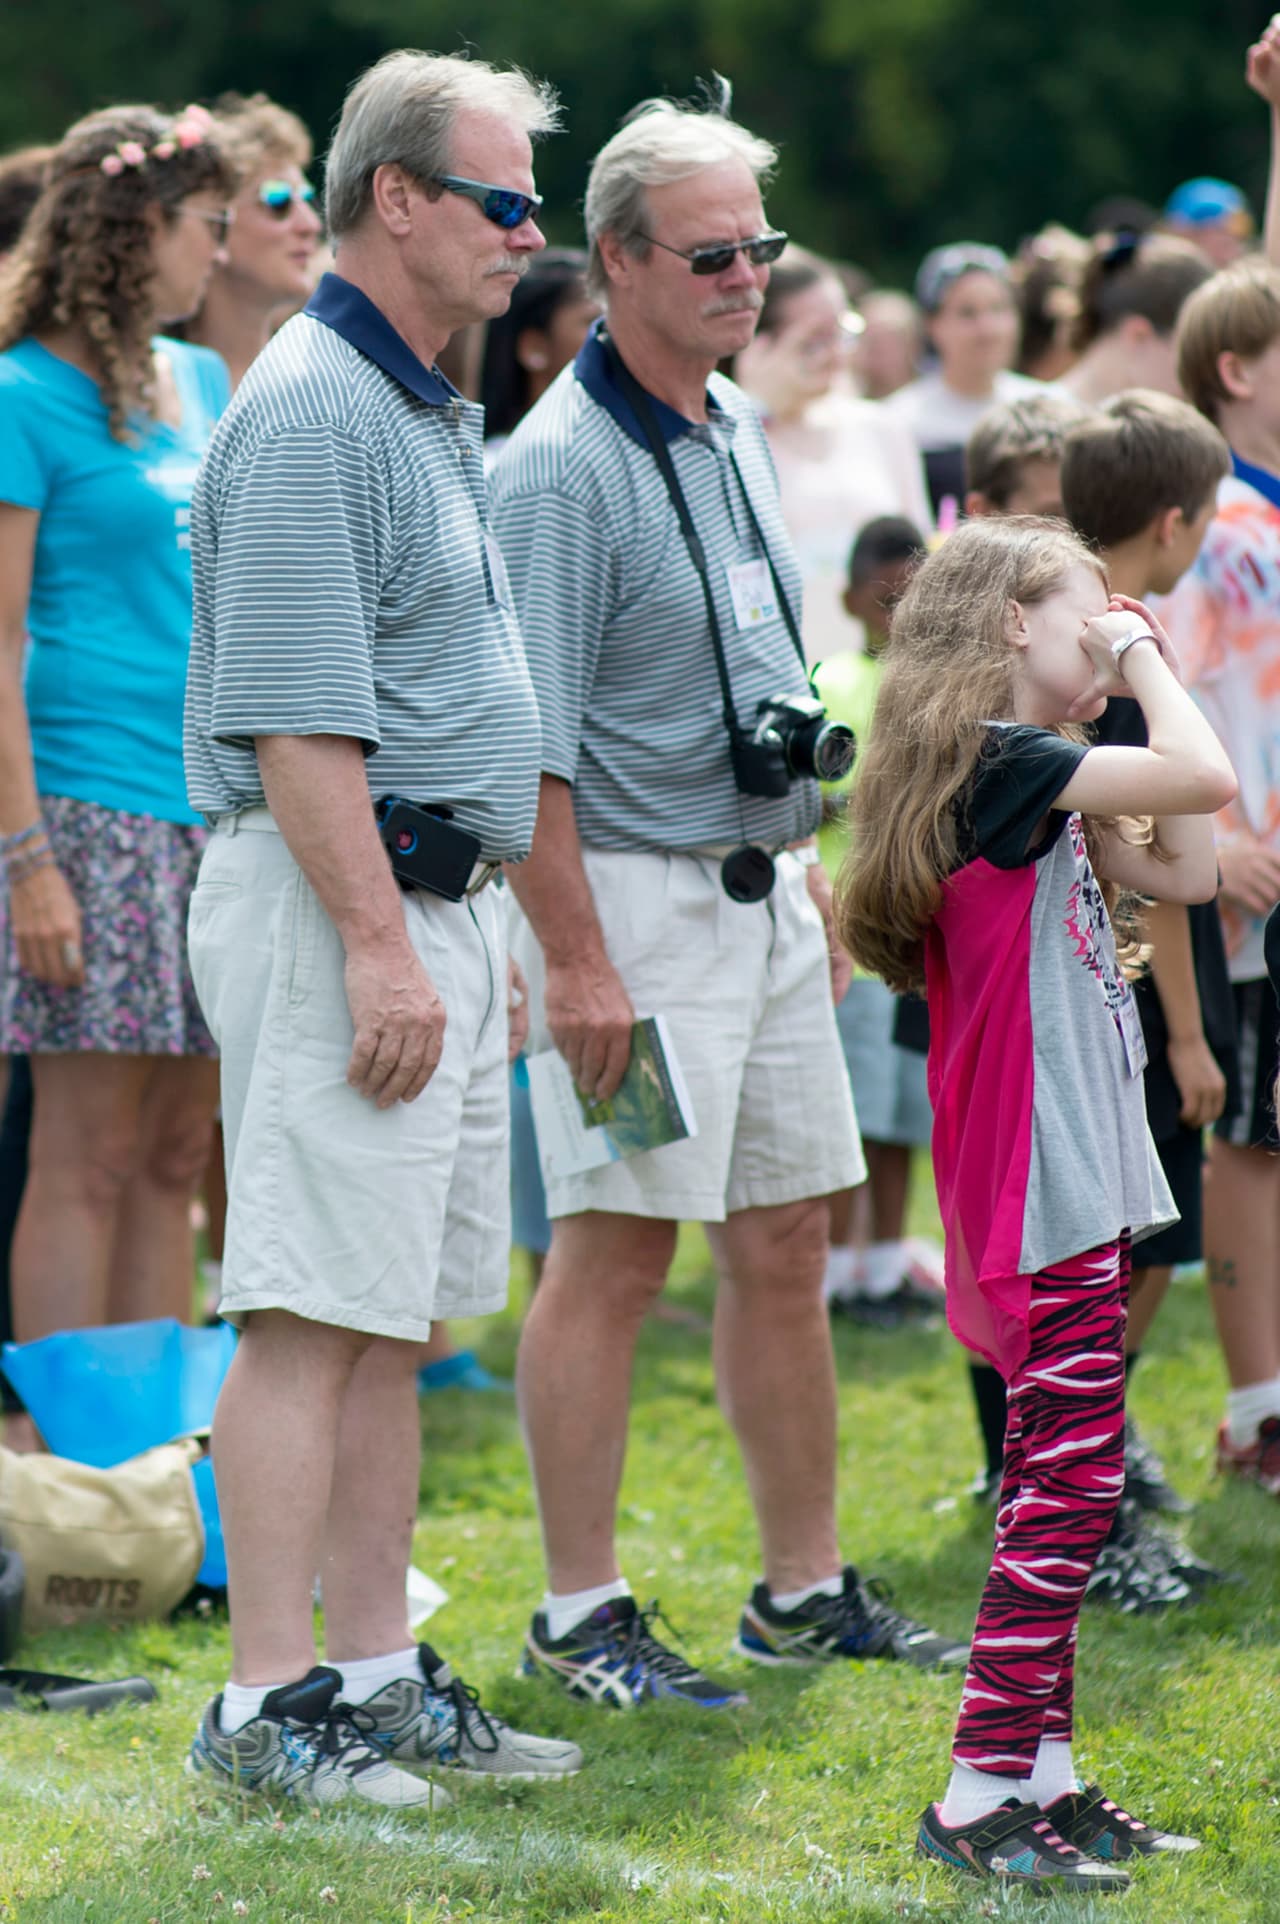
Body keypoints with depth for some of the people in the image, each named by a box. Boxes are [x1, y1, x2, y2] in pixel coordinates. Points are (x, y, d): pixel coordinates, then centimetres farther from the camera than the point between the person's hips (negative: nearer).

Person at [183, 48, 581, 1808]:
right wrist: (377, 943, -23)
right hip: (332, 905, -10)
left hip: (431, 905, 10)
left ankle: (378, 1676, 16)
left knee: (394, 1319, 11)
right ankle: (268, 1704, -9)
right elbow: (295, 720, -20)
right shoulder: (312, 411, -14)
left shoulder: (428, 411, 18)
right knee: (315, 1313, -10)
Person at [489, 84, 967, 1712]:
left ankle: (803, 1588, 21)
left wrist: (809, 867, 20)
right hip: (637, 894, -8)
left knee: (785, 1240, 12)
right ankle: (580, 1611, 2)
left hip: (763, 893, 8)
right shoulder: (561, 466, -16)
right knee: (615, 1251, -4)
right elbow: (531, 744, -19)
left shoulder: (738, 431, 12)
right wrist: (572, 959, -22)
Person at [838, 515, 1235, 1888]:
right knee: (1070, 1478, -10)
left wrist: (1149, 679, 15)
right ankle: (977, 1796, -9)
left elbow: (1186, 871, 18)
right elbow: (1203, 778, -22)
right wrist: (1142, 668, -5)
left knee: (1058, 1476, 13)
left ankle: (1038, 1770, 18)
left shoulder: (1041, 782, 16)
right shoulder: (1001, 761, -14)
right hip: (1041, 1184, -10)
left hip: (1077, 1176, 10)